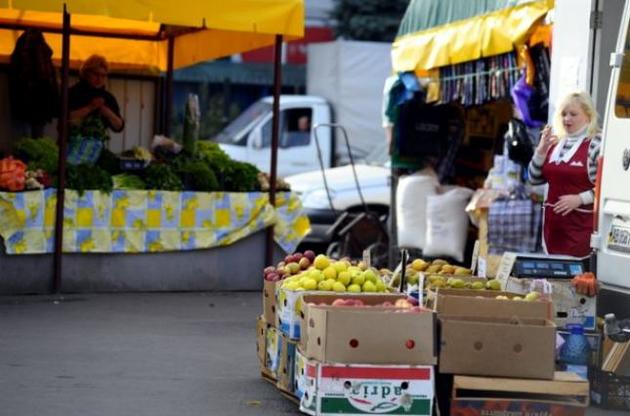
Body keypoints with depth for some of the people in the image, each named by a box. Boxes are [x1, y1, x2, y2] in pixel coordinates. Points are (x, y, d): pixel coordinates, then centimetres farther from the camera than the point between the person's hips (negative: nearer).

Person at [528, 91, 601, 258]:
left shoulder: (597, 144, -11)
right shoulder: (555, 143, 10)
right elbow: (535, 179, 12)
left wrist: (580, 199, -19)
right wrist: (541, 150, -1)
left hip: (582, 224, -7)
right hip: (553, 221, 7)